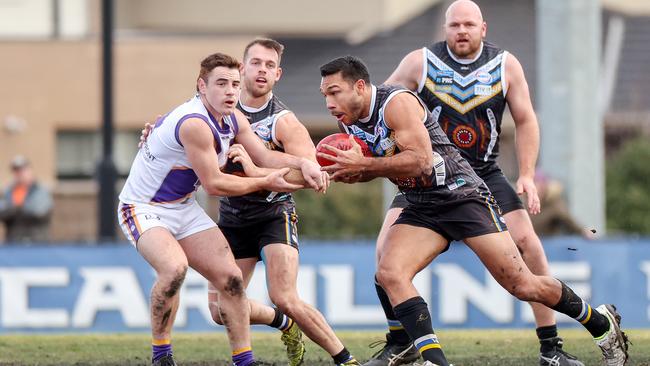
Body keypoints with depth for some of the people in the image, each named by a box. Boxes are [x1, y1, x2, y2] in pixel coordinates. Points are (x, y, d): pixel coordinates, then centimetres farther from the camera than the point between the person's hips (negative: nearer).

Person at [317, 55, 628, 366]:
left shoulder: (397, 103, -21)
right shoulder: (349, 121, 4)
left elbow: (421, 161, -29)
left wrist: (362, 165, -28)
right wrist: (348, 173, -4)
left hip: (462, 196, -7)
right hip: (421, 209, 7)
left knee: (523, 286, -6)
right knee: (389, 274, -19)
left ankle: (600, 322, 16)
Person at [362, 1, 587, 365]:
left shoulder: (506, 65, -2)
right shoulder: (419, 63, -6)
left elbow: (525, 121, 4)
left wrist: (527, 176, -5)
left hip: (485, 174, 1)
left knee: (528, 244, -14)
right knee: (388, 249, -17)